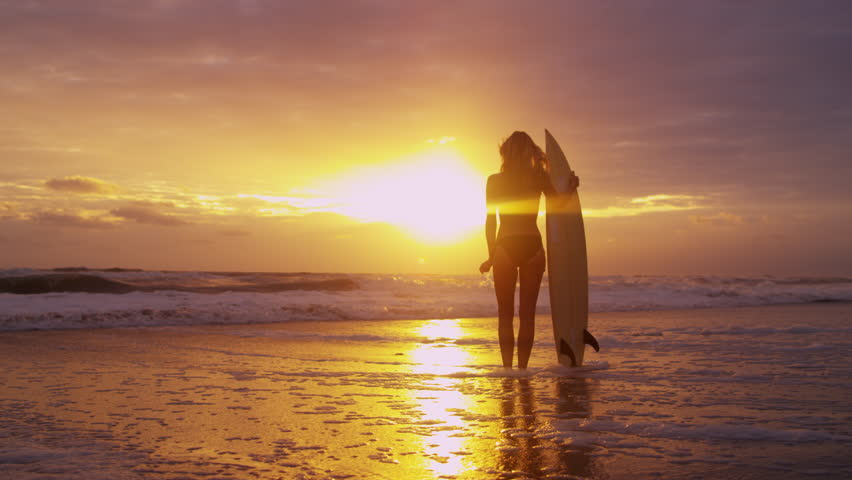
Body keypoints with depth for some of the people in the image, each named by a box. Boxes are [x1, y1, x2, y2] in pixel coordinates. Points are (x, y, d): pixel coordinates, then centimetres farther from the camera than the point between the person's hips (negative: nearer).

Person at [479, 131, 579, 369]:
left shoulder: (494, 181, -1)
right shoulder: (539, 177, 1)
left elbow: (491, 220, -1)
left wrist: (491, 256, 5)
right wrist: (570, 187, 14)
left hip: (505, 247, -1)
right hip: (533, 246, 1)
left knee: (505, 314, 6)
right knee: (527, 313, 8)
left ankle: (507, 368, 0)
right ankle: (522, 368, 7)